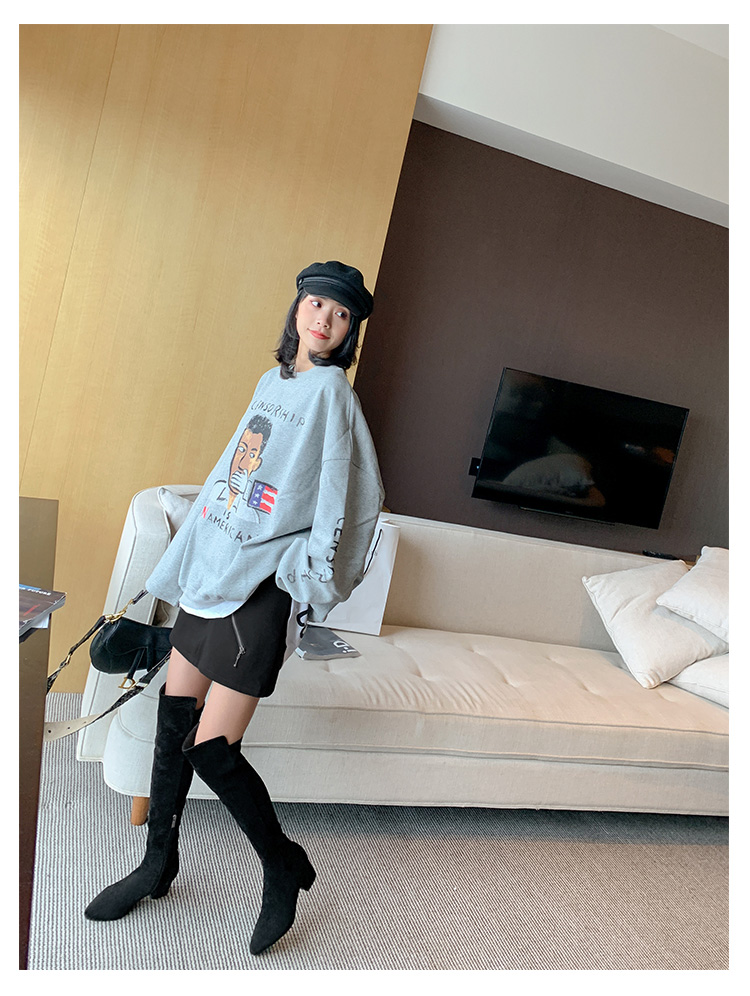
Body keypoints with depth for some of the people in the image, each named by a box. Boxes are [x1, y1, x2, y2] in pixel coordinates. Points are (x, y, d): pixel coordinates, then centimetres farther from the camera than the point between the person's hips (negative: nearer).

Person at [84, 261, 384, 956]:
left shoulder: (329, 389, -9)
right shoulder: (275, 379, 14)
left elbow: (341, 494, -12)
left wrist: (312, 576, -9)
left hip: (258, 585, -8)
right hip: (211, 566, 8)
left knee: (213, 750, -4)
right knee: (173, 721, 13)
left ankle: (284, 866, 21)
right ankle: (159, 865, 33)